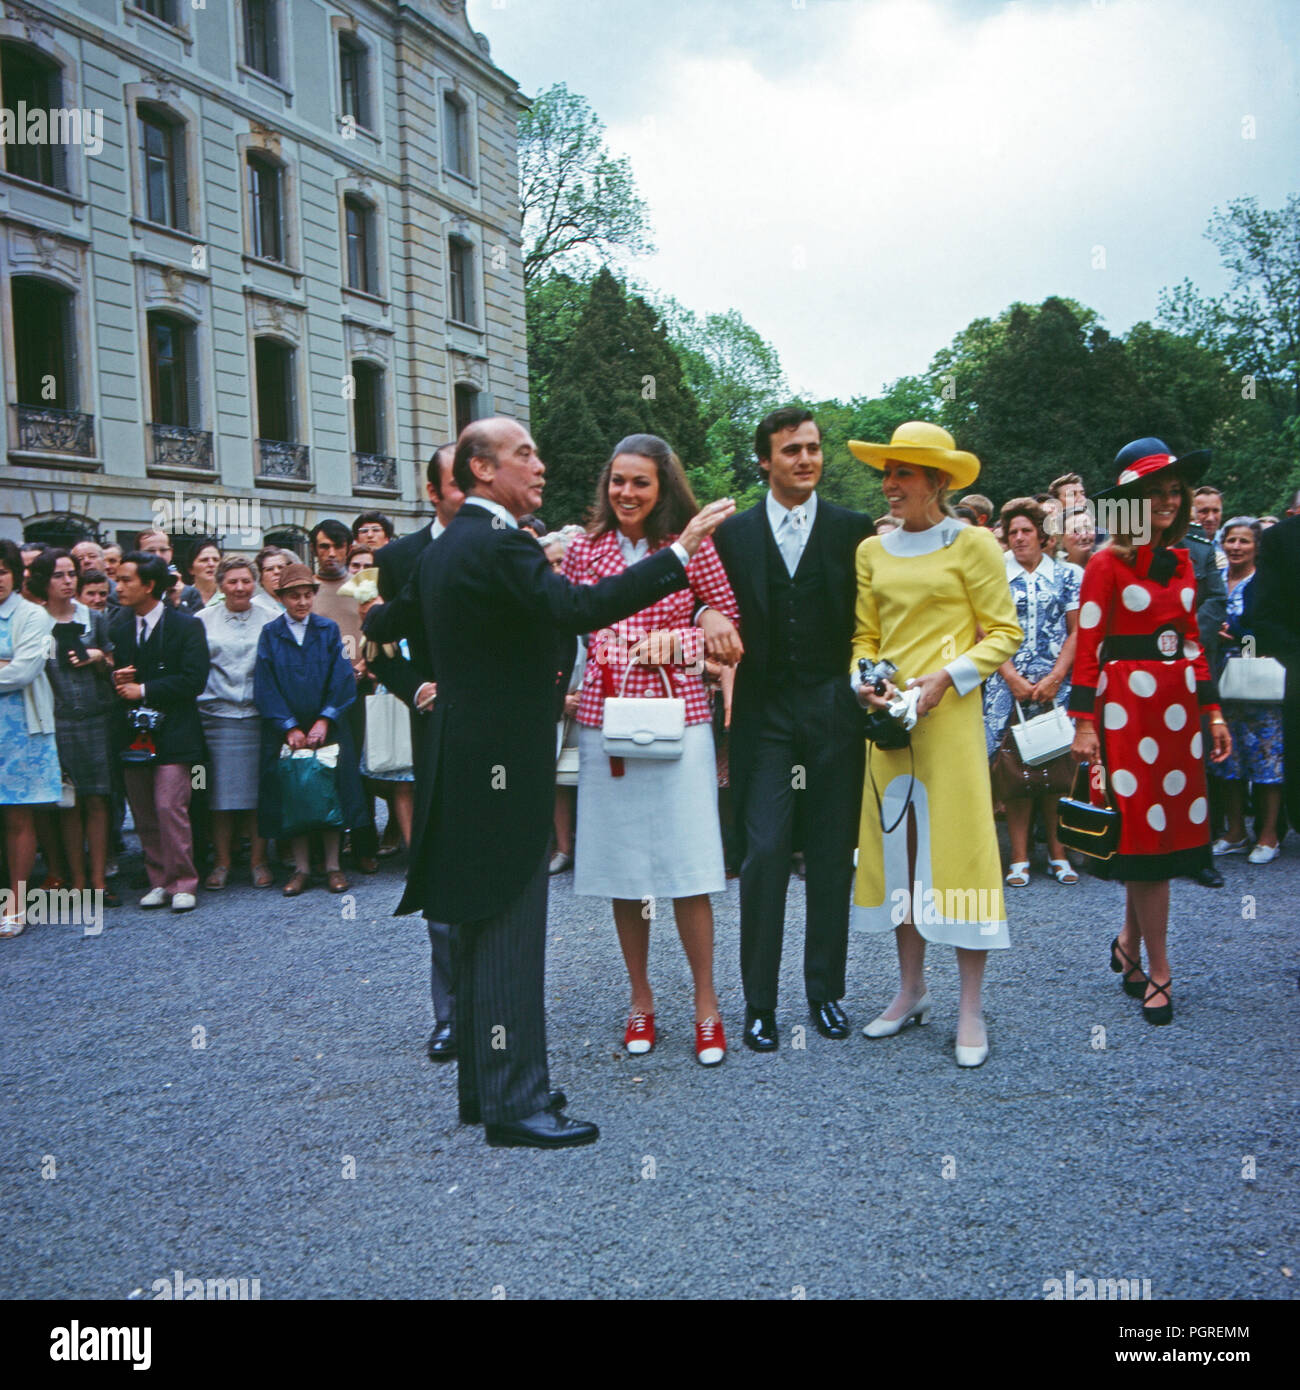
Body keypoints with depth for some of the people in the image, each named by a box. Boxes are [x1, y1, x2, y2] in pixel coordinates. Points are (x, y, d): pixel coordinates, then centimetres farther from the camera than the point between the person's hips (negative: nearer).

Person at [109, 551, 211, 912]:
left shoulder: (185, 626, -4)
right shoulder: (118, 626, 11)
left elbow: (194, 680, -11)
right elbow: (112, 670, 17)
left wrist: (144, 690, -13)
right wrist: (117, 680, -6)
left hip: (172, 733, -5)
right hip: (133, 733, 5)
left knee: (169, 807, -11)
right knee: (143, 814, 7)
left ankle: (182, 884, 0)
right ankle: (158, 882, 18)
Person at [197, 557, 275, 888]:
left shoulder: (269, 621, 6)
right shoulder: (203, 621, 7)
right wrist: (199, 700, 1)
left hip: (258, 717, 0)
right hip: (216, 716, 0)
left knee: (258, 790, 1)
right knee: (220, 791, 1)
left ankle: (259, 860, 10)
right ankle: (221, 862, 11)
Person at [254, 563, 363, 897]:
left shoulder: (329, 631, 5)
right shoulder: (269, 634, 3)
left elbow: (341, 679, -1)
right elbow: (266, 686, -2)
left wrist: (324, 720, -11)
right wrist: (290, 727, -10)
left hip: (327, 725, 0)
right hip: (284, 729, 0)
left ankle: (333, 865, 7)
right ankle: (301, 867, 9)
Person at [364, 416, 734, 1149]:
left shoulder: (446, 547, 14)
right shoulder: (498, 544, -17)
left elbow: (388, 624, 25)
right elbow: (581, 607, -31)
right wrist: (680, 551, -29)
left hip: (466, 766, 10)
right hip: (503, 765, -10)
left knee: (482, 932, 15)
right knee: (510, 932, -4)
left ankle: (484, 1087, 25)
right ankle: (515, 1102, 3)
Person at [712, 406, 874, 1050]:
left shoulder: (853, 529, 5)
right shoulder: (734, 532, 6)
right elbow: (712, 600, 8)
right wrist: (707, 615, -14)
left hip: (833, 710, 1)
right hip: (765, 712, 0)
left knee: (831, 858, 8)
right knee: (764, 854, -4)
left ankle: (825, 991, 23)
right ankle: (759, 1003, 7)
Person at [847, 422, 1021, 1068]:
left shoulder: (972, 544, -2)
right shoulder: (872, 551, 12)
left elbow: (1003, 633, -2)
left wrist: (946, 678, -14)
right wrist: (865, 681, -5)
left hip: (949, 716, -5)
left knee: (957, 846, -4)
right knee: (896, 846, 9)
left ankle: (971, 1009, 7)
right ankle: (911, 990, 23)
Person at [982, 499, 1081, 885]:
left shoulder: (1068, 575, 8)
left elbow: (1077, 632, 5)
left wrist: (1054, 679, -6)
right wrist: (1014, 679, -8)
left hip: (1055, 686, 1)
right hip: (1008, 685, 0)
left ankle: (1058, 853, 11)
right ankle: (1019, 859, 2)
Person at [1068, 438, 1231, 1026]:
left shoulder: (1180, 562, 13)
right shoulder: (1108, 564, -7)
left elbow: (1191, 642, 16)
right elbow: (1087, 648, -9)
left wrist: (1212, 711, 13)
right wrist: (1084, 723, -13)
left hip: (1177, 703, 6)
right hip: (1126, 704, -6)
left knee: (1167, 823, 10)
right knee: (1144, 830, -2)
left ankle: (1129, 945, 28)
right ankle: (1157, 972, 8)